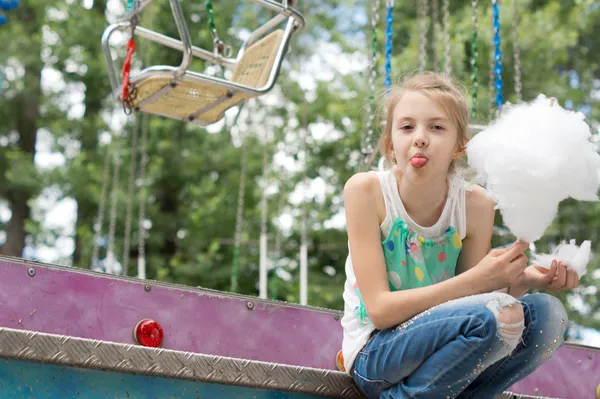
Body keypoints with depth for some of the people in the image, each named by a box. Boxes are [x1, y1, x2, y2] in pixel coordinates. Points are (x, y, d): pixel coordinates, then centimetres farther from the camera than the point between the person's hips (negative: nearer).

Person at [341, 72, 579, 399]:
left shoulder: (475, 205, -7)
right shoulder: (366, 190, -17)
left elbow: (471, 297, 0)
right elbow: (379, 309, -20)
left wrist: (522, 280, -20)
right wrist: (477, 279, -28)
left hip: (437, 341, 5)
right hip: (374, 354, -5)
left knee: (546, 314, -16)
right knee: (493, 315, -29)